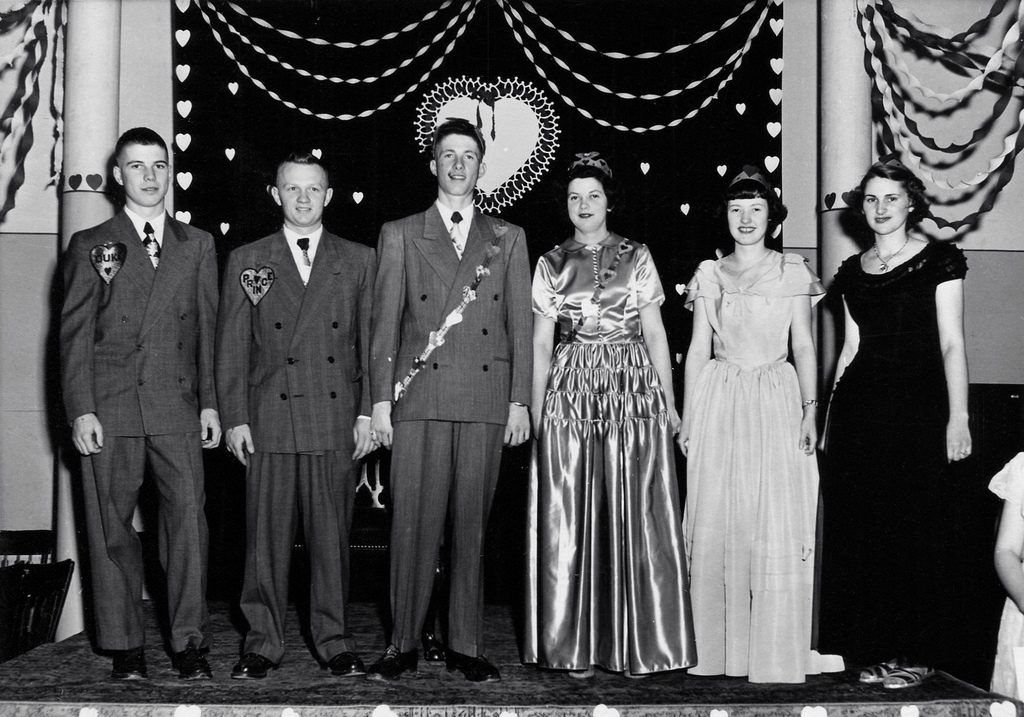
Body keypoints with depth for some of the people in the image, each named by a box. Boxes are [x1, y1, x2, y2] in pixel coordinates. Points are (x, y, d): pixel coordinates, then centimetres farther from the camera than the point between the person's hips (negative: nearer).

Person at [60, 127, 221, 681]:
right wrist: (81, 410, -5)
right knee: (111, 526, 2)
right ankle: (124, 647, 12)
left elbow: (207, 330, 12)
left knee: (188, 516, -7)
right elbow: (74, 335, 4)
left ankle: (189, 644, 0)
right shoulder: (90, 246, 10)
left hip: (176, 406, 1)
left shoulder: (197, 245, 15)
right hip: (108, 407, -1)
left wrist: (210, 403, 4)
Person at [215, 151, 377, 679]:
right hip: (269, 420, 0)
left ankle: (334, 640, 15)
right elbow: (231, 347, 7)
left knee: (332, 533, 4)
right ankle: (262, 642, 13)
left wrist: (368, 413, 0)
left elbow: (372, 342, 8)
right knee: (266, 535, 2)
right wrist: (234, 417, -1)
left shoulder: (359, 261, 11)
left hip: (336, 419, 0)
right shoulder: (246, 261, 10)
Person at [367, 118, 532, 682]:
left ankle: (466, 645, 12)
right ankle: (403, 645, 7)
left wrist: (520, 401, 3)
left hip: (486, 400, 1)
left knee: (472, 524, 4)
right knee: (413, 522, -3)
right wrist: (381, 399, -1)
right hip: (420, 397, -1)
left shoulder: (508, 238, 14)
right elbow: (385, 322, 6)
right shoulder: (400, 235, 11)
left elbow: (520, 324, 10)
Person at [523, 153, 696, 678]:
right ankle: (576, 645, 10)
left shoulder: (637, 257, 9)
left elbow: (655, 333, 7)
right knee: (570, 521, 0)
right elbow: (540, 343, 8)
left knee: (635, 517, -1)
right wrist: (536, 410, 1)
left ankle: (636, 643, 9)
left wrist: (669, 401, 1)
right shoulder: (551, 264, 9)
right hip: (570, 393, 0)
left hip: (634, 391, 0)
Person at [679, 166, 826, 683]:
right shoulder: (709, 274, 10)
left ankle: (776, 653, 4)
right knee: (716, 526, 0)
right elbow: (698, 349, 8)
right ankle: (719, 648, 10)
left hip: (776, 399, -1)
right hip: (718, 405, 1)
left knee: (778, 527, -4)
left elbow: (803, 346, 7)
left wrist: (810, 409, -4)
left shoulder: (793, 272, 7)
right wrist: (688, 417, 3)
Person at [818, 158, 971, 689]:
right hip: (860, 406, 5)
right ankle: (876, 646, 16)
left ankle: (917, 651, 10)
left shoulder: (938, 260, -1)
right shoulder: (853, 271, 13)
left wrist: (958, 418, -11)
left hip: (918, 404, -5)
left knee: (916, 529, -1)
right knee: (862, 529, 5)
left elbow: (952, 344, -5)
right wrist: (829, 416, 12)